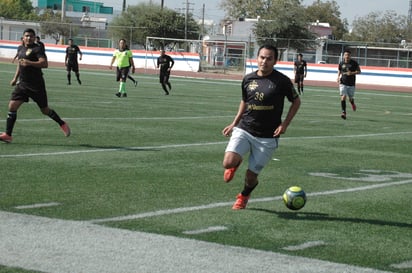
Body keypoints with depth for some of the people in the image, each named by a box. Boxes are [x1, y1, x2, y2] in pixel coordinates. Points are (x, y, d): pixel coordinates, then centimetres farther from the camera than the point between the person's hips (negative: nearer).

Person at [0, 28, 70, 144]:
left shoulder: (37, 49, -11)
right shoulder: (21, 49, 12)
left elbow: (44, 64, -25)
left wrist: (29, 63, -36)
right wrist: (15, 78, 28)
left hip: (36, 86, -6)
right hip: (22, 84, 6)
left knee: (45, 110, 6)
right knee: (12, 106, -9)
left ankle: (62, 124, 31)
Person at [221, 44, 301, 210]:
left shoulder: (282, 81, -8)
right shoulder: (248, 79, 3)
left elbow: (296, 101, 5)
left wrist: (285, 124, -5)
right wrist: (234, 124, 14)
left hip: (267, 137, -2)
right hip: (244, 130, 2)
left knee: (251, 176, 2)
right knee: (228, 163, -21)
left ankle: (244, 196, 38)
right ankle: (236, 163, 19)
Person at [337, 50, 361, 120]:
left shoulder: (354, 63, -5)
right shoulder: (341, 63, 1)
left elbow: (359, 71, -1)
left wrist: (352, 73, -18)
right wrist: (338, 78, 0)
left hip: (351, 84, 0)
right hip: (343, 83, 0)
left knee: (351, 98, 9)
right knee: (343, 97, -14)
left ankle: (352, 103, 46)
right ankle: (344, 112, -12)